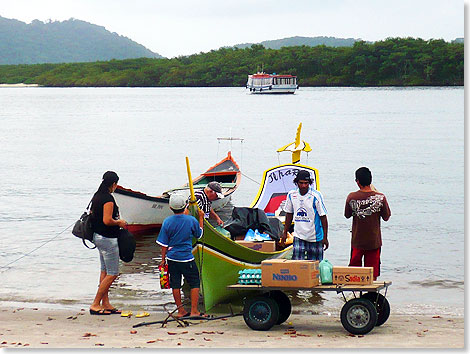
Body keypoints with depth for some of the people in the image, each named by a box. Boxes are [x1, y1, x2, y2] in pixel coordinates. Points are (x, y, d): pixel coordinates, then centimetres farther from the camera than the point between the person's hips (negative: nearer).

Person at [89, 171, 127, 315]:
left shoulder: (97, 196, 9)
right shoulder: (108, 198, -20)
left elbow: (93, 215, 17)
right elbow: (107, 220, -26)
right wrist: (119, 222, -8)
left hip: (98, 236, 10)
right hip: (108, 239, -10)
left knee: (105, 271, 14)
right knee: (112, 274, -4)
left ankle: (106, 304, 17)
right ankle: (95, 305, -3)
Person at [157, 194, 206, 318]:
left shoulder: (167, 222, -4)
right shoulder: (191, 220, -8)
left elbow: (164, 244, 0)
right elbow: (199, 234, 11)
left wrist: (163, 259, 11)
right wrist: (201, 218, 19)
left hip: (172, 258, 2)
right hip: (187, 259, -2)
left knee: (175, 284, 11)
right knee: (195, 283, 8)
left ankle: (180, 311, 16)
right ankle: (194, 311, 4)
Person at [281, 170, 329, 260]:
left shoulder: (316, 196, -11)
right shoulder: (291, 195, 1)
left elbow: (323, 217, -8)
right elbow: (289, 215, 14)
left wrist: (325, 238, -11)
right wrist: (285, 233, 14)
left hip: (315, 237, -2)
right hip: (298, 236, 3)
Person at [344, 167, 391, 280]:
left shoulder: (351, 197, -10)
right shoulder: (380, 197, -12)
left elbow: (347, 215, 4)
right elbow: (386, 217, 1)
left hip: (357, 241, 0)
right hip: (374, 241, 0)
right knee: (372, 274, 7)